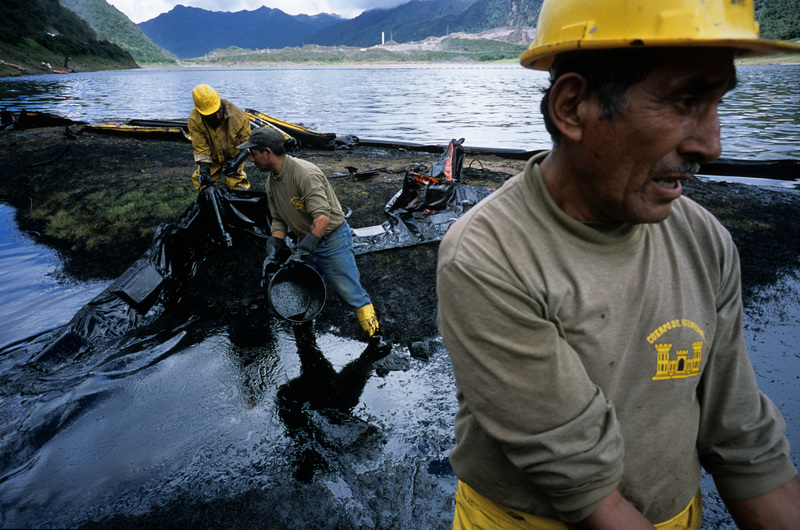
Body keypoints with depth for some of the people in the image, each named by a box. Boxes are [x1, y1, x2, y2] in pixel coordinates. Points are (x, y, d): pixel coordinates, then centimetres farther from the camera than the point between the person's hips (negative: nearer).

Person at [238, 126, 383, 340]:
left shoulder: (305, 173, -24)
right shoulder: (271, 181, 4)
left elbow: (322, 218, -32)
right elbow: (278, 221, 9)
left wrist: (302, 251, -33)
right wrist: (273, 252, -5)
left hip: (332, 240, -7)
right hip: (306, 243, 8)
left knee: (350, 290, -4)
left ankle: (372, 328, 14)